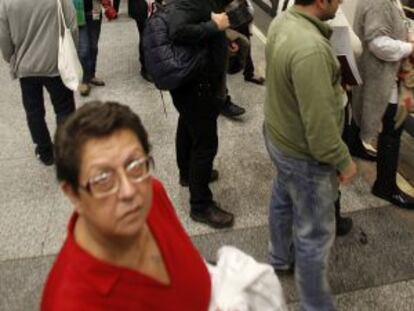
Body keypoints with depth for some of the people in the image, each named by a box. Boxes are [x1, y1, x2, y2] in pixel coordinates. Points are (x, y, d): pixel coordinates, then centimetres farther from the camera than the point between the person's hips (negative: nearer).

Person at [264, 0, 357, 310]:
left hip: (279, 136, 10)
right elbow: (320, 124, -31)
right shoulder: (310, 49, -35)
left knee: (283, 200, 29)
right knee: (315, 233, 8)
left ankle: (281, 258, 55)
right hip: (304, 153, -9)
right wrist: (343, 160, -16)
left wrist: (331, 86, 13)